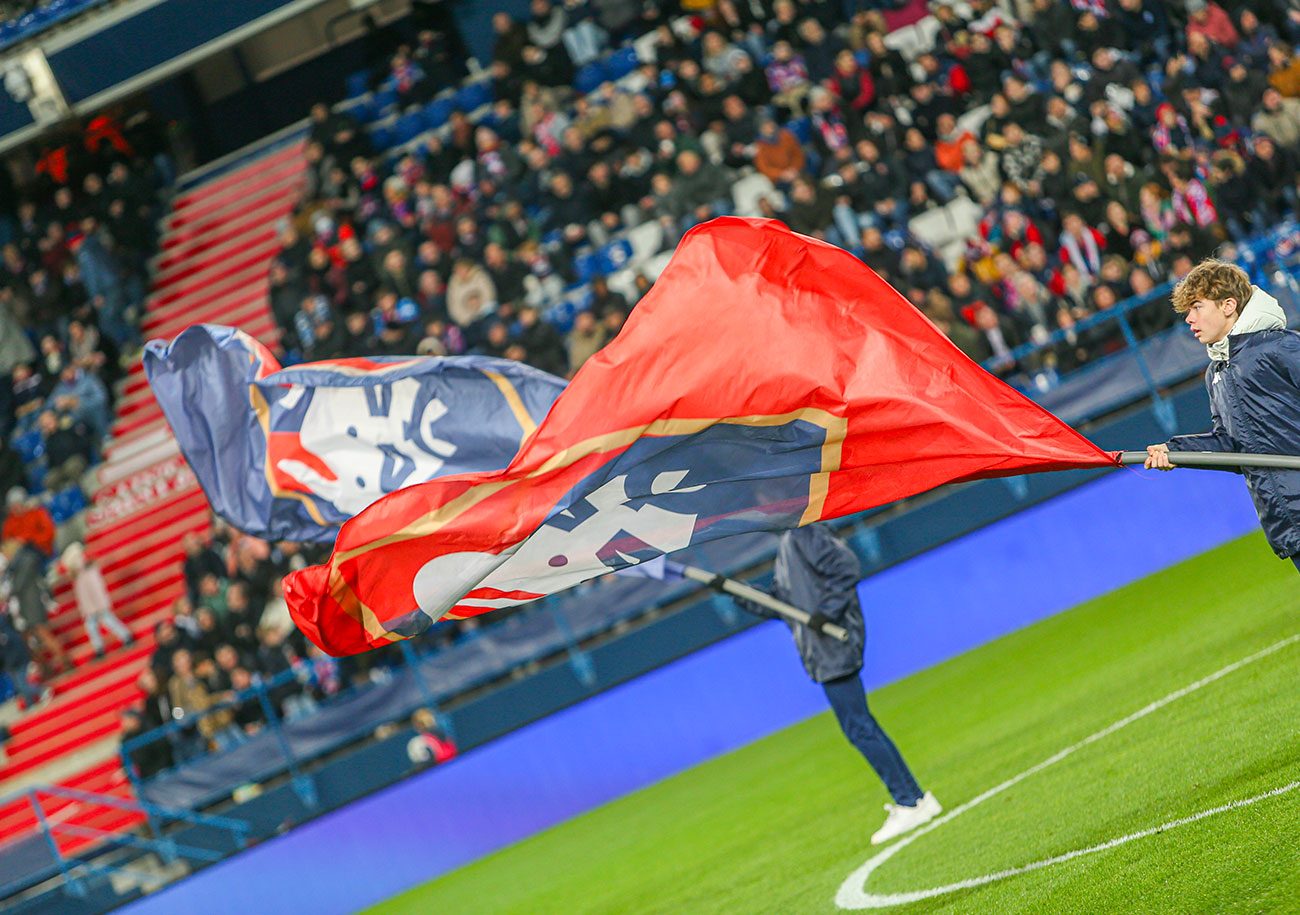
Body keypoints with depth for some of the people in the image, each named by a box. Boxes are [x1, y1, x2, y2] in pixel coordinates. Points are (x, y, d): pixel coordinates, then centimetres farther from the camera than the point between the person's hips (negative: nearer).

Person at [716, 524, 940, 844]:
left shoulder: (804, 534, -10)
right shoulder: (788, 544, 21)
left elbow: (847, 568, -21)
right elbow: (778, 602, 25)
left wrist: (826, 612, -23)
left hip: (834, 647, -10)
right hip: (824, 653, 10)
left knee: (857, 728, -9)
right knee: (860, 725, 12)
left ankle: (910, 805, -7)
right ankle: (914, 797, 16)